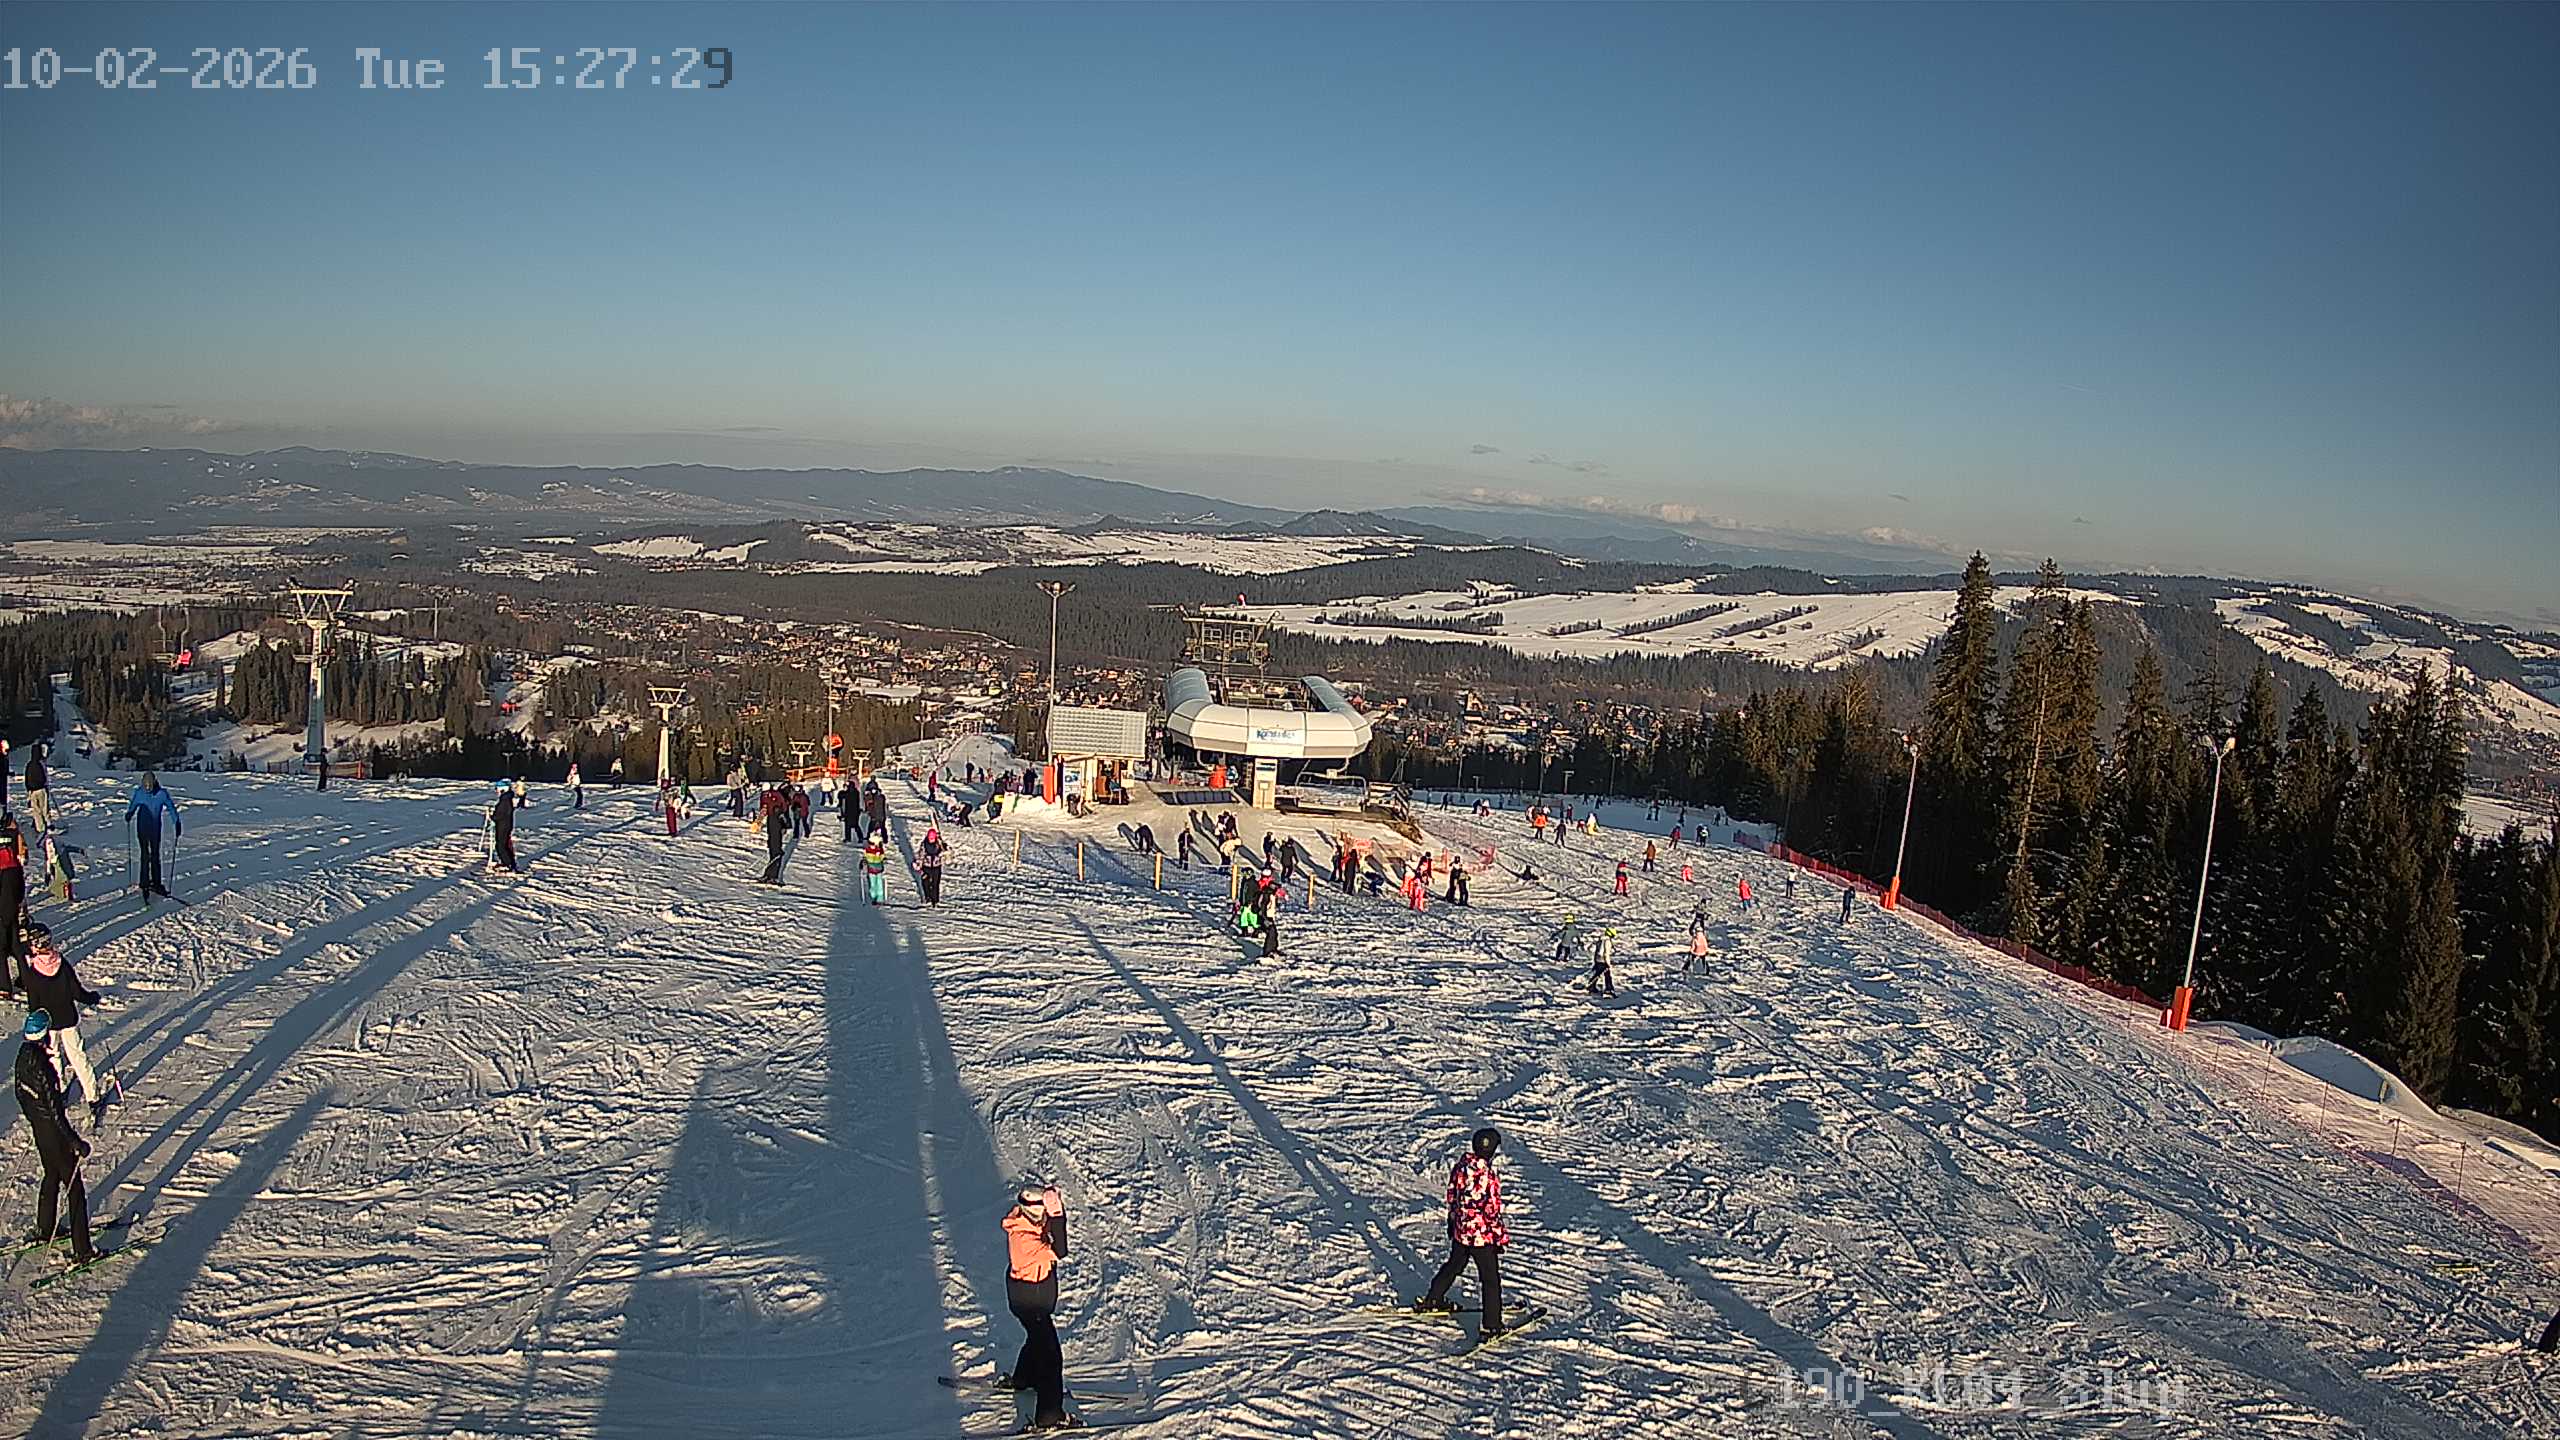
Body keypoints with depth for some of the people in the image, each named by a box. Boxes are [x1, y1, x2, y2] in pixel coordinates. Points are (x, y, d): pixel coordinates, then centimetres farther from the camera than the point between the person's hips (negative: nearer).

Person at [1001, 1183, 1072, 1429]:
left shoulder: (1031, 1221, -9)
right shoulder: (1021, 1237, -35)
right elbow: (1058, 1252, -38)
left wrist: (1056, 1206, -19)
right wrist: (1056, 1214, -42)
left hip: (1040, 1295, 9)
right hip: (1030, 1302, -9)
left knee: (1039, 1338, 32)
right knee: (1050, 1355, -4)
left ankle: (1022, 1379, 56)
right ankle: (1049, 1416, 3)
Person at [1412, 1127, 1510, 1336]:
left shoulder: (1460, 1166, -5)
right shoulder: (1487, 1176, -27)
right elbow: (1493, 1211, -21)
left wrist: (1452, 1221, 23)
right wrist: (1501, 1238, -8)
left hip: (1460, 1231, 7)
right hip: (1482, 1235, -7)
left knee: (1454, 1265, 29)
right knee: (1491, 1280, 8)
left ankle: (1432, 1300, 43)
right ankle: (1492, 1326, 14)